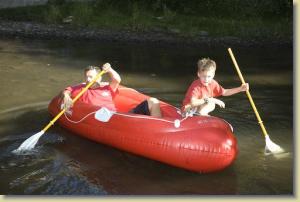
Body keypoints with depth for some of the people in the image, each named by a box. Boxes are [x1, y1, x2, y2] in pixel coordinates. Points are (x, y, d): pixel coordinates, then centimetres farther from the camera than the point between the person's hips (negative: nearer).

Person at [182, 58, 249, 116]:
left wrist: (240, 89, -4)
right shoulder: (196, 86, -27)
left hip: (201, 109, 8)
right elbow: (193, 102, -39)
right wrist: (209, 100, -39)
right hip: (189, 109, -8)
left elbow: (224, 92, 5)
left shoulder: (212, 83, -6)